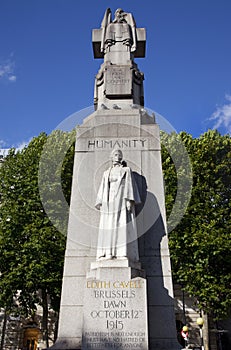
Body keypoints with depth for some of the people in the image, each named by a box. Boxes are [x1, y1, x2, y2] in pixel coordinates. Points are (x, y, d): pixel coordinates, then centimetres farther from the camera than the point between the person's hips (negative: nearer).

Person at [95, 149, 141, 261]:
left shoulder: (126, 170, 12)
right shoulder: (106, 173, 24)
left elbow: (130, 185, 0)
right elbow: (102, 189, 19)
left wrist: (129, 200, -14)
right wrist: (101, 203, 7)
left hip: (122, 200, -4)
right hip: (110, 202, 4)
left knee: (122, 225, -14)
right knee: (108, 227, -7)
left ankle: (123, 253, -19)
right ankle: (108, 253, -11)